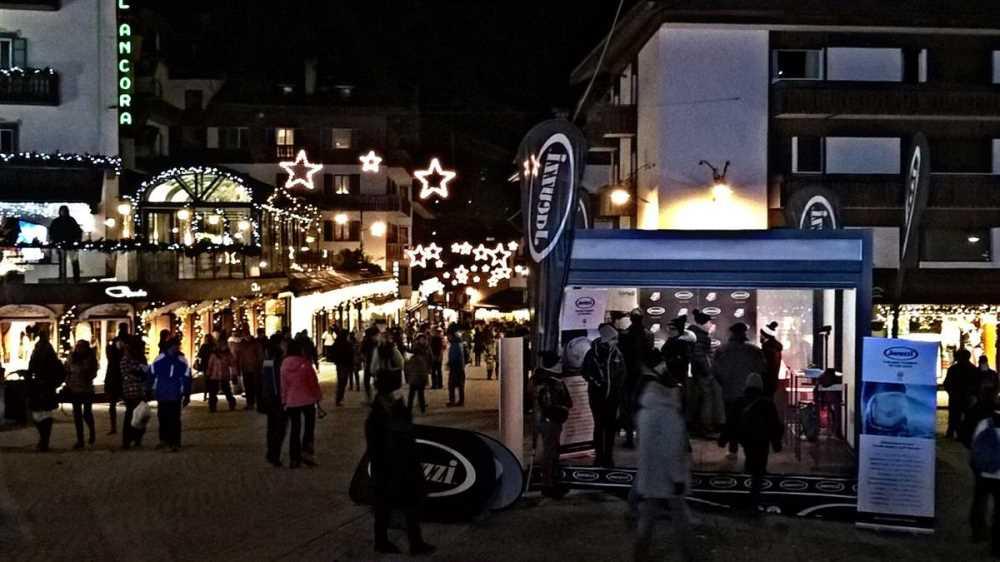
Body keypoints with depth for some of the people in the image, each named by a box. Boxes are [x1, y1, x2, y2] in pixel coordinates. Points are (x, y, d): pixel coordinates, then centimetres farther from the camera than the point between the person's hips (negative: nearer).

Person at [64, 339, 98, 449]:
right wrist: (68, 384, -3)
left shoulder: (90, 359, -7)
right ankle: (80, 440, 9)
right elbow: (67, 373, 7)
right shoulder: (71, 359, 1)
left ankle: (92, 433, 31)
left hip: (87, 390, -3)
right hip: (74, 390, 3)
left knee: (87, 414, 3)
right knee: (77, 415, 4)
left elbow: (94, 373, -4)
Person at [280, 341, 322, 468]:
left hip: (291, 402, 3)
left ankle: (294, 458, 13)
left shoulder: (284, 365, -2)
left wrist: (284, 401, 11)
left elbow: (283, 385, 2)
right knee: (309, 426, 12)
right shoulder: (305, 364, -12)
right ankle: (306, 451, -2)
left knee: (295, 429, 12)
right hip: (307, 400, -3)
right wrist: (318, 396, 5)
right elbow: (314, 382, -6)